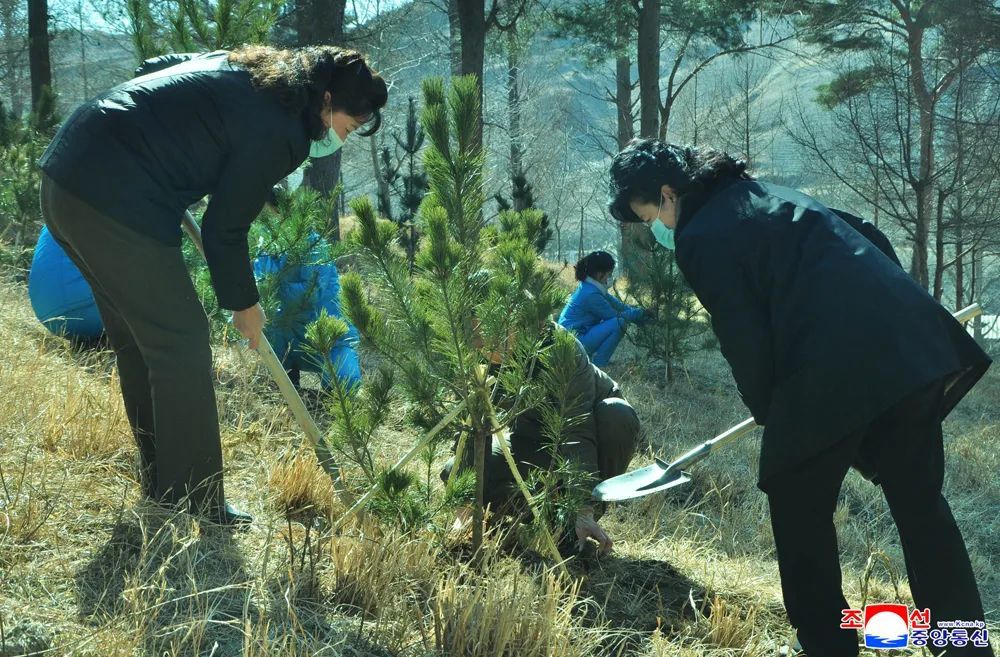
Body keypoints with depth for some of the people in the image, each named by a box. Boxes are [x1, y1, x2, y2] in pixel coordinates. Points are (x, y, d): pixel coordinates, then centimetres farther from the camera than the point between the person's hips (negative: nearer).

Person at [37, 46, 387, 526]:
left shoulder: (242, 65, 15)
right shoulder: (279, 132, -11)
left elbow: (152, 70, 23)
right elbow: (225, 229, -6)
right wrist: (244, 304, 8)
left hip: (67, 173, 10)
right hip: (115, 202, -10)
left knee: (136, 341, 18)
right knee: (182, 346, -1)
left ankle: (160, 486, 30)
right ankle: (193, 506, 6)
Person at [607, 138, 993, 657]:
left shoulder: (699, 238, 0)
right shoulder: (767, 195, 25)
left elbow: (745, 339, -4)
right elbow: (869, 244, 26)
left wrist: (767, 411, 13)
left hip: (836, 371, -8)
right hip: (913, 345, 8)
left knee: (800, 511, 11)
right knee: (921, 505, 16)